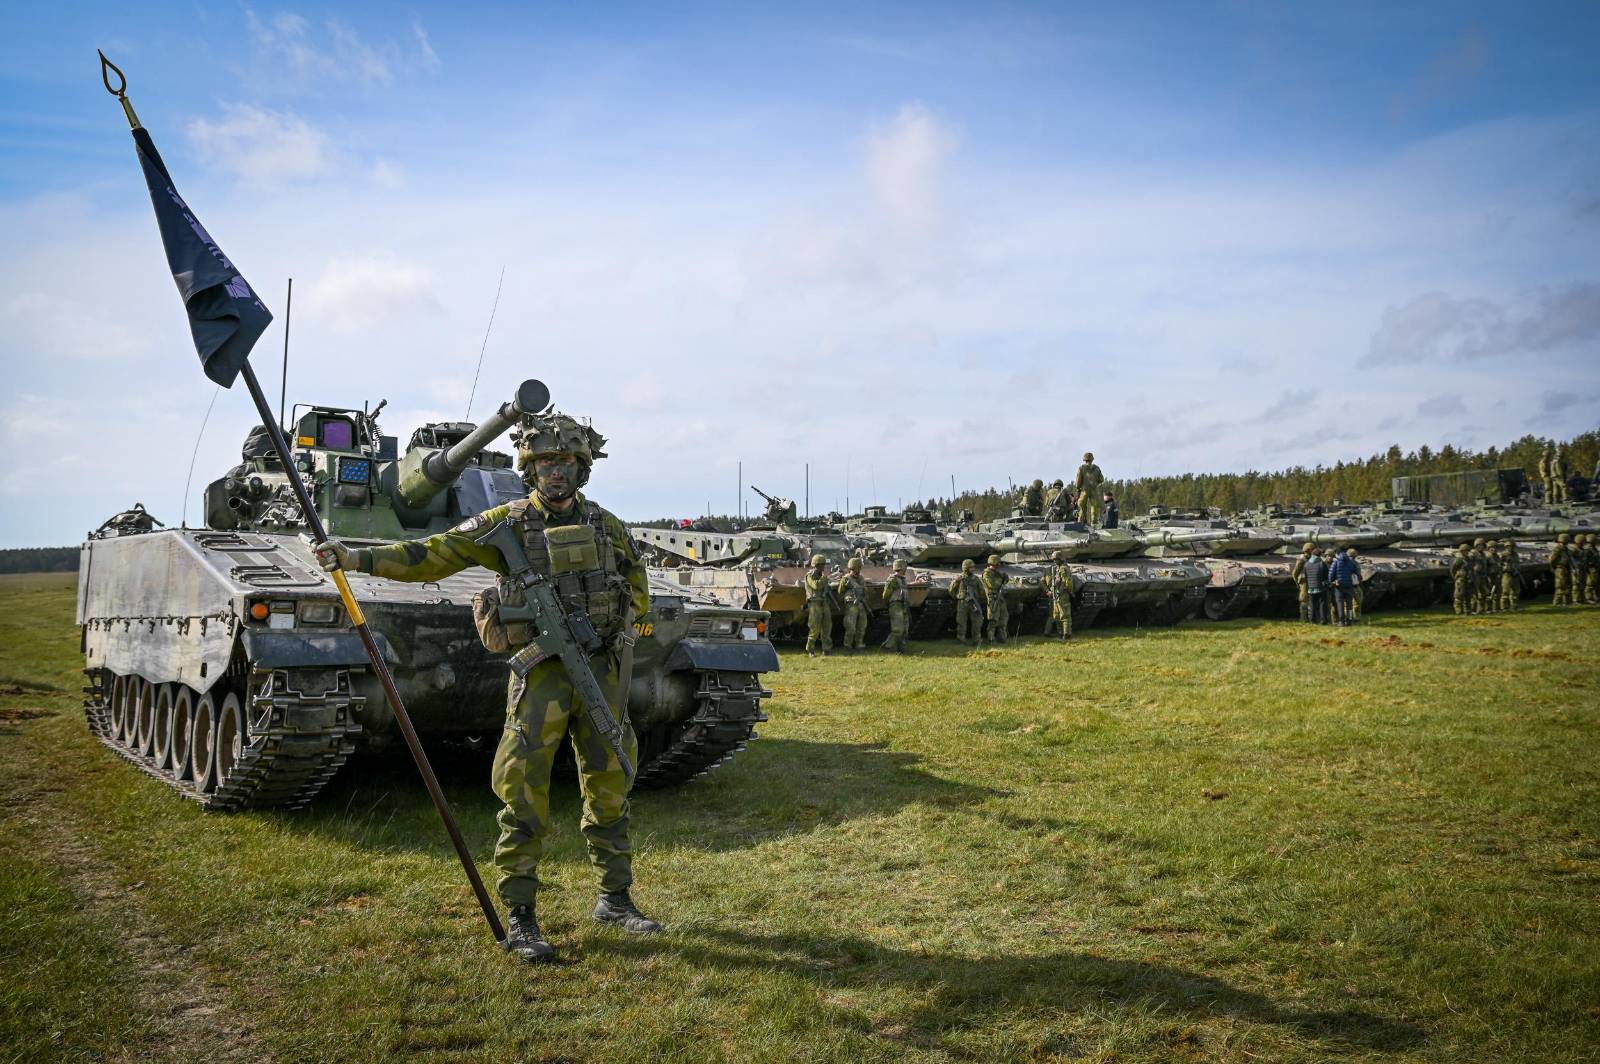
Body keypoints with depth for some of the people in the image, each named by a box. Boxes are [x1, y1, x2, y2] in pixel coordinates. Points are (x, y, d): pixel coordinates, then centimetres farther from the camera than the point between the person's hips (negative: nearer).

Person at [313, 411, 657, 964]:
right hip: (541, 672, -3)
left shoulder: (605, 525, 8)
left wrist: (615, 617, 3)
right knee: (525, 794, -7)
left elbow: (639, 592, 19)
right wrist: (357, 558, -17)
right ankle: (520, 918, 4)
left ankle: (615, 899, 26)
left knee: (609, 788, 11)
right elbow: (431, 555, -8)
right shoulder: (506, 524, -2)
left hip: (603, 670, 4)